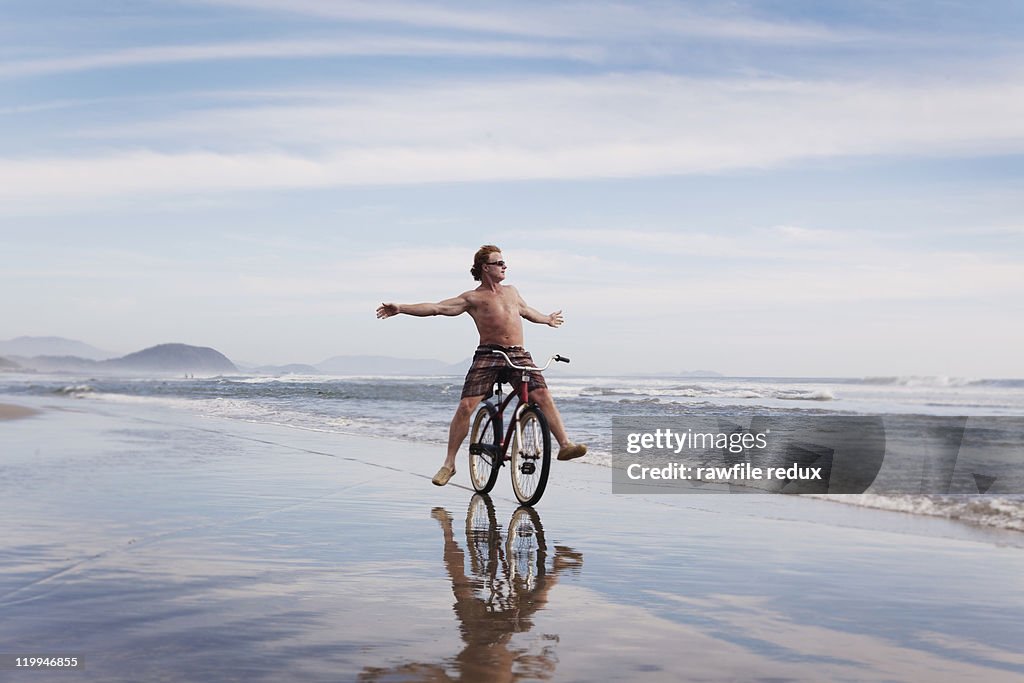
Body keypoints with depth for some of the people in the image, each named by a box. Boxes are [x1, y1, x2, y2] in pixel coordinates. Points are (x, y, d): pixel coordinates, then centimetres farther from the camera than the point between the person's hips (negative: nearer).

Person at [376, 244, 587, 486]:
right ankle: (449, 463, 0)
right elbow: (437, 307, -2)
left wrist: (547, 319, 59)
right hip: (488, 356, -4)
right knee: (466, 406, -12)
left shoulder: (512, 291, 22)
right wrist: (400, 308, -10)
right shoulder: (473, 298, 5)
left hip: (519, 355, 4)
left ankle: (565, 445, -13)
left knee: (543, 396, -16)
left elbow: (525, 310, 43)